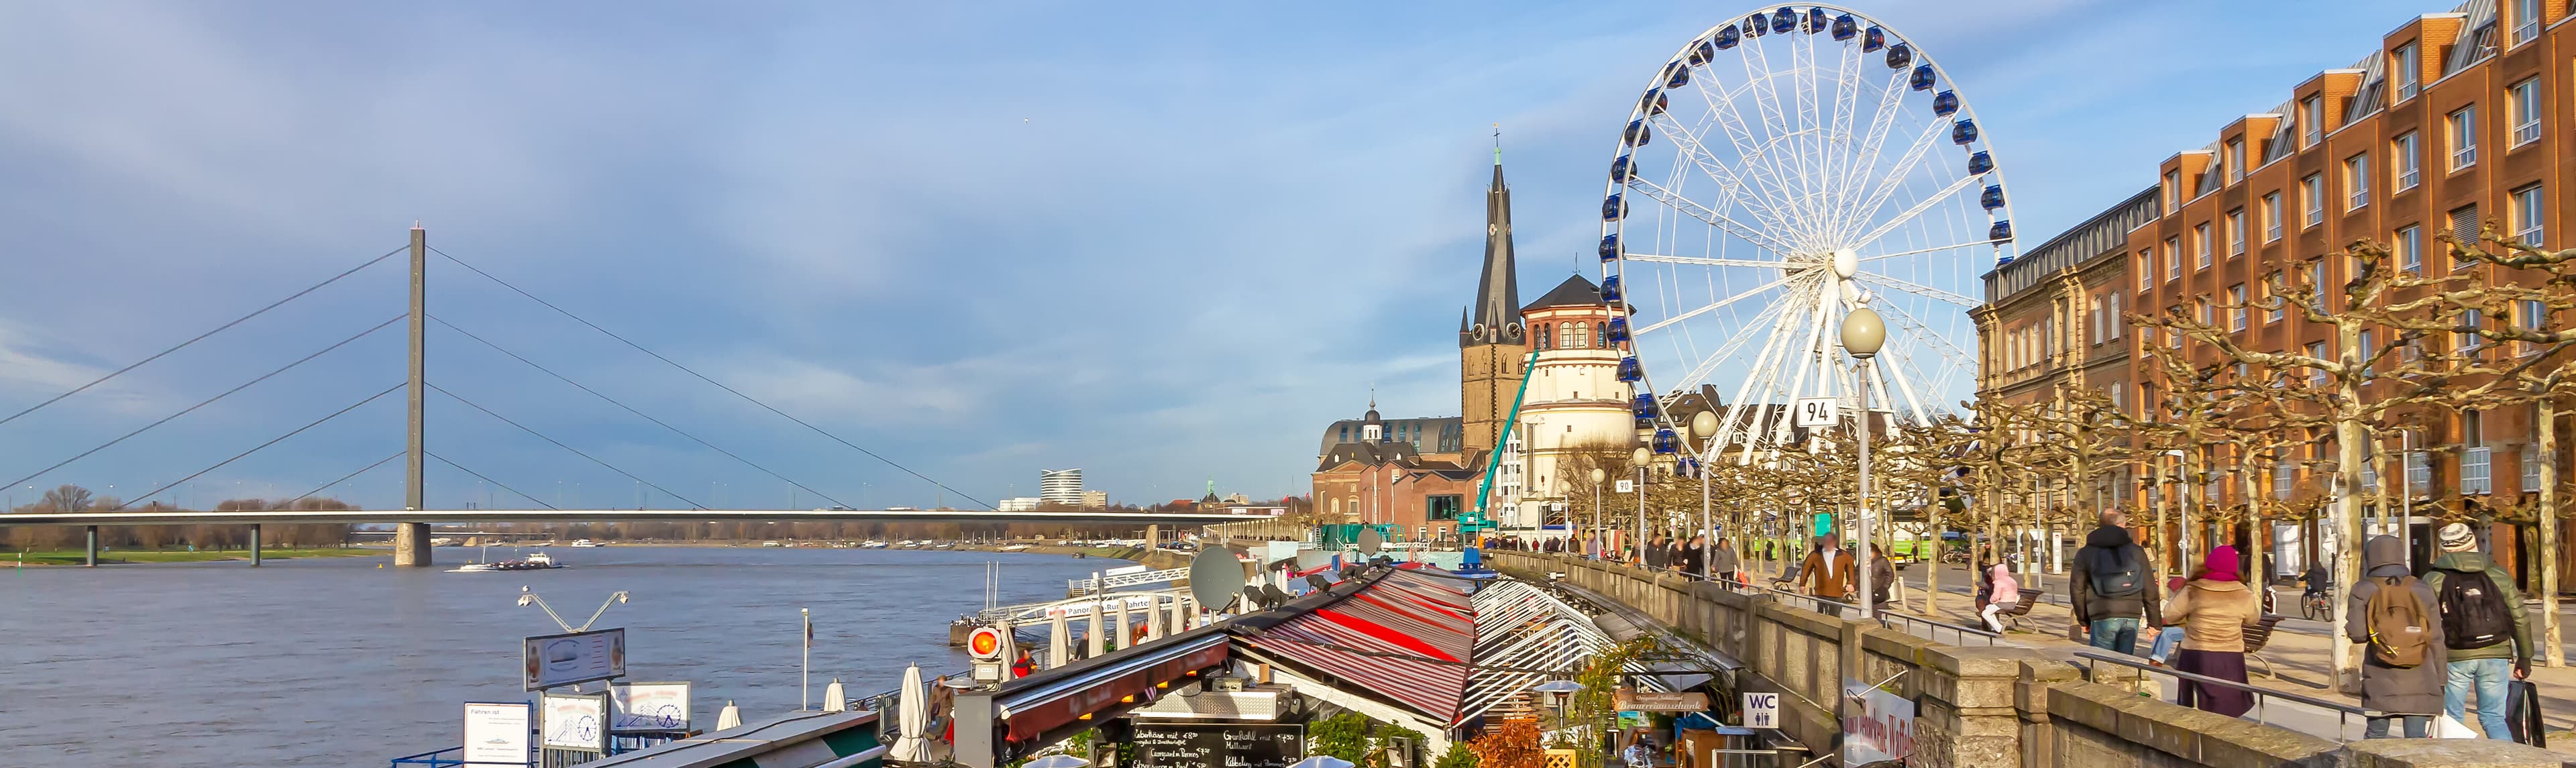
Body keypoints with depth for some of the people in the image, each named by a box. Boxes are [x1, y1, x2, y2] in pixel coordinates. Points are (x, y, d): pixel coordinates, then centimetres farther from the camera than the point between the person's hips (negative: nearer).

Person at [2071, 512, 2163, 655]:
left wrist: (2084, 620, 17)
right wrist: (2155, 622, 14)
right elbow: (2150, 591, 8)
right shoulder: (2136, 551, 8)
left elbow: (2077, 590, 5)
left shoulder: (2085, 554, 4)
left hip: (2103, 618, -2)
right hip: (2131, 617, 2)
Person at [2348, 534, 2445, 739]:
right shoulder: (2423, 590, 4)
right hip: (2419, 681, 1)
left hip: (2380, 680, -1)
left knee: (2375, 736, 10)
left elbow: (2358, 633, -10)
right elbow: (2436, 637, 5)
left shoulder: (2363, 591, -1)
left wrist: (2346, 629, 12)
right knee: (2417, 738, 1)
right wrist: (2440, 677, 11)